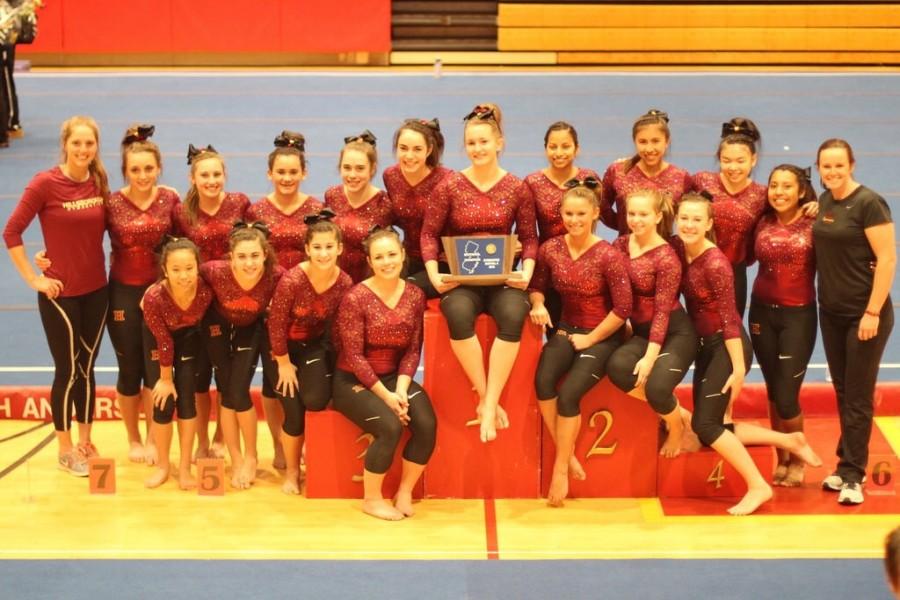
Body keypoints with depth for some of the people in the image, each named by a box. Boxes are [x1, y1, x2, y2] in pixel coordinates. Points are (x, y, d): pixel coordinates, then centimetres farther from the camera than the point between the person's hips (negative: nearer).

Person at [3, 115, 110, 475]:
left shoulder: (100, 183, 1)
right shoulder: (45, 183, -14)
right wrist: (34, 280, -12)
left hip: (96, 291, 5)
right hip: (60, 293, -5)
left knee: (87, 368, 15)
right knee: (67, 371, 4)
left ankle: (85, 443, 28)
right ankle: (65, 450, 18)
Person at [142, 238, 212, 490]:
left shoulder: (205, 290, -32)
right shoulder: (154, 297, -36)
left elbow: (203, 318, -10)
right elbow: (164, 341, -24)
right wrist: (166, 379, -11)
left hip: (189, 336, 1)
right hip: (158, 337, -1)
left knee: (186, 397, -4)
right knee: (163, 400, -5)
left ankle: (185, 467, 8)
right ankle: (162, 466, 15)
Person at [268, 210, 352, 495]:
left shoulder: (345, 283, -17)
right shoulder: (292, 280, -28)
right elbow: (276, 324, -18)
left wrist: (336, 368, -4)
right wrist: (284, 363, -9)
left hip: (318, 344, 3)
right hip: (287, 345, -3)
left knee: (316, 400, -20)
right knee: (294, 412, -7)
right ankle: (292, 471, 16)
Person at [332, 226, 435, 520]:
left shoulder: (415, 295, -1)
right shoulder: (355, 298, -15)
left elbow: (413, 350, 0)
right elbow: (354, 356, -15)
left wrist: (401, 389, -15)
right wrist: (385, 395, -18)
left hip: (394, 377, 5)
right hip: (353, 381, -5)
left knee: (427, 424, -20)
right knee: (390, 427, -28)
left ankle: (405, 492, 0)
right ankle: (371, 499, -6)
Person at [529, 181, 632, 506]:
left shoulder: (608, 256, -16)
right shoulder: (551, 249, -2)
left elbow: (623, 308, -15)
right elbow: (537, 285, 13)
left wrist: (591, 338, -12)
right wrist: (538, 305, -9)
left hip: (602, 337, -4)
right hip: (566, 330, 4)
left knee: (569, 393, -25)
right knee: (543, 381, -25)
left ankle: (561, 467, -7)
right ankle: (569, 456, -12)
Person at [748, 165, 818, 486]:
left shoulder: (814, 223, -8)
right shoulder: (763, 223, 3)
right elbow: (747, 257, 14)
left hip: (798, 315, -4)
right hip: (762, 312, 4)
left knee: (787, 395, -6)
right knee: (773, 391, 10)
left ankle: (797, 460, 17)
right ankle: (781, 459, 24)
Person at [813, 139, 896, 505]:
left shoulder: (868, 203, -15)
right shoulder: (824, 201, 6)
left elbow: (887, 259, -17)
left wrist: (873, 312, -19)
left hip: (864, 314, -7)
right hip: (831, 313, 7)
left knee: (858, 396, 0)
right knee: (842, 392, 13)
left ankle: (852, 475, 7)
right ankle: (848, 465, 23)